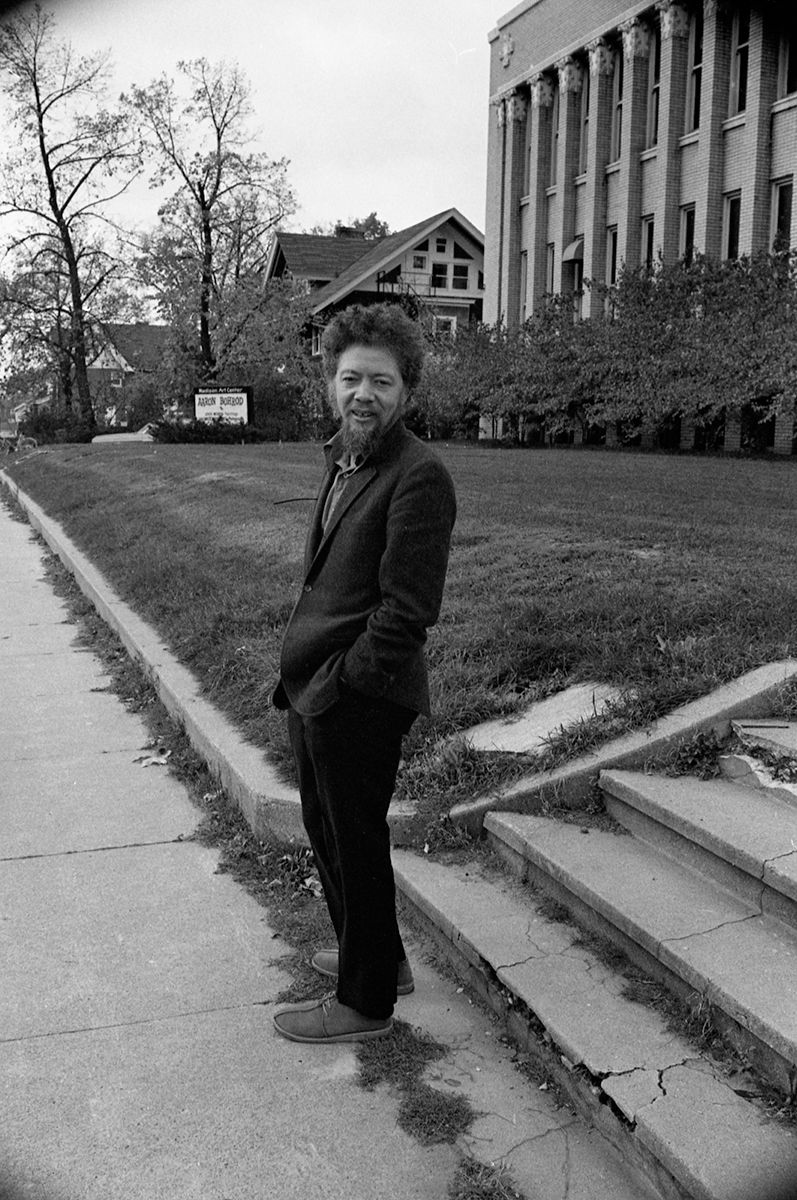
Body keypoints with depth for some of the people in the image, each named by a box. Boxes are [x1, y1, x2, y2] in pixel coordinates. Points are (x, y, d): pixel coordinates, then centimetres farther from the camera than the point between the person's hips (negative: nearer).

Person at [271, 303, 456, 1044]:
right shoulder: (342, 460, 11)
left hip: (357, 701, -9)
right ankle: (375, 956, 45)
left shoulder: (419, 477, -18)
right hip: (315, 688, 9)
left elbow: (406, 610, -21)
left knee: (356, 846, 7)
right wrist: (300, 674, 7)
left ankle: (365, 1002, 28)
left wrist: (337, 685, -16)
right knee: (325, 829, 23)